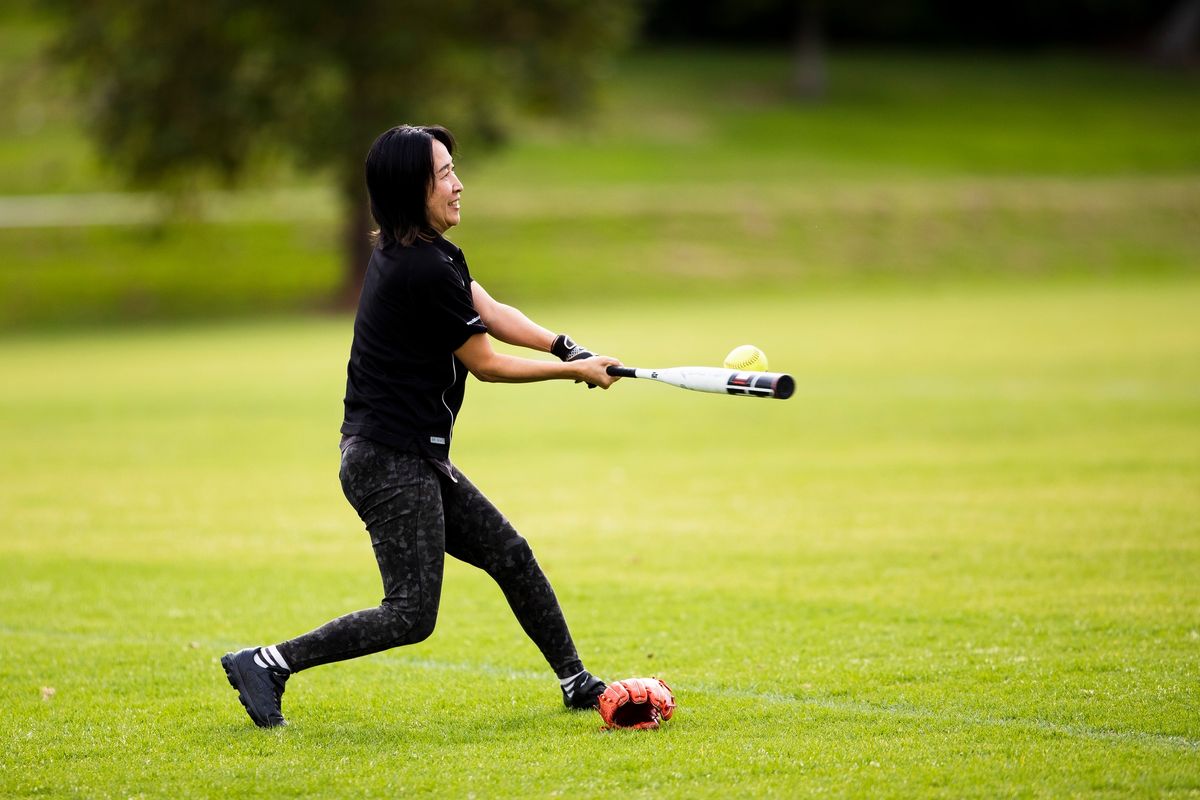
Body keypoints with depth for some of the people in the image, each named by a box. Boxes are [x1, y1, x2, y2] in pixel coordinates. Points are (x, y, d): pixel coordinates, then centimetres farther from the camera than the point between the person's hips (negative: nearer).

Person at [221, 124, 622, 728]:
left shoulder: (414, 250, 9)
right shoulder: (425, 270, -21)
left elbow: (490, 311, 7)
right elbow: (488, 365, -12)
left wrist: (565, 347, -8)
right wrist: (574, 373, -2)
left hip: (417, 460, 11)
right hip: (392, 464, -11)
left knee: (510, 556, 17)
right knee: (411, 615, -9)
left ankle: (576, 682, 28)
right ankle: (266, 664, -6)